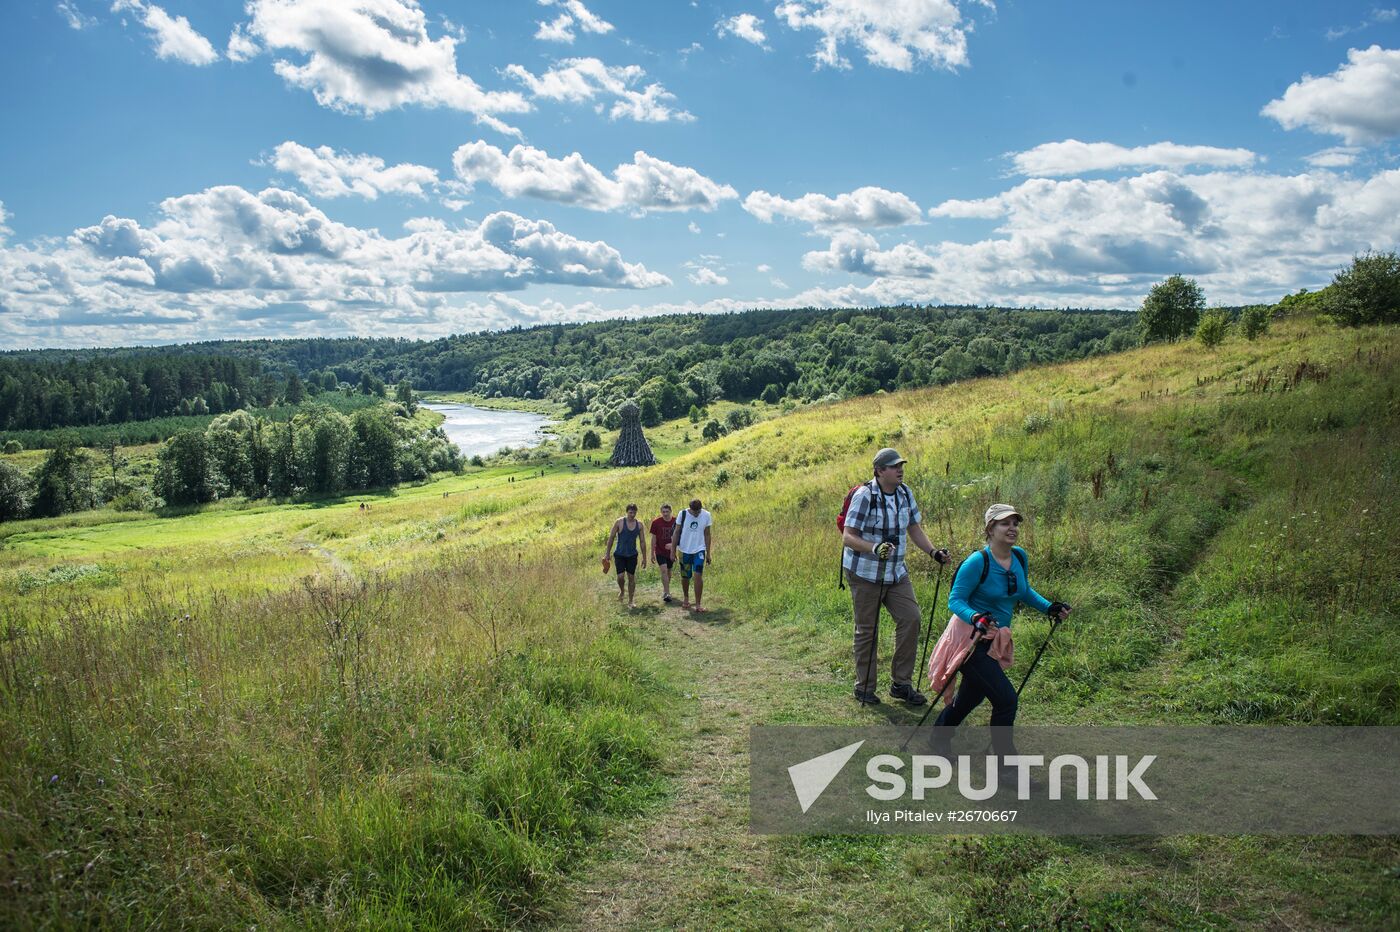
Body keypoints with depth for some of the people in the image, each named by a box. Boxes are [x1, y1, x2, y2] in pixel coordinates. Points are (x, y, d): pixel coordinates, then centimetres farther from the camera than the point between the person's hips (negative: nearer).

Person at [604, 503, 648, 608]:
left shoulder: (639, 524, 0)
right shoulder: (619, 522, -8)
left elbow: (642, 542, 7)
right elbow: (611, 538, -2)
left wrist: (644, 558, 6)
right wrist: (607, 554, -2)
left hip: (632, 555, 2)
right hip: (620, 554, -2)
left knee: (631, 577, 3)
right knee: (620, 576, -11)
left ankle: (631, 601, 15)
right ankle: (621, 591, 22)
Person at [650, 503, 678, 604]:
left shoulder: (675, 521, -8)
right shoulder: (656, 522, -11)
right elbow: (653, 538, -4)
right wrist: (652, 554, -3)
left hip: (670, 551, 3)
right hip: (660, 551, -3)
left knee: (668, 571, 14)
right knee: (664, 570, -16)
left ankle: (665, 590, 34)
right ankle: (667, 593, -17)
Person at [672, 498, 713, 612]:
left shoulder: (706, 515, -6)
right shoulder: (683, 514, -8)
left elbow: (707, 534, 3)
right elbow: (676, 533, -1)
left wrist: (708, 553, 3)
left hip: (699, 550, -1)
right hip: (684, 550, 1)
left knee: (698, 575, -13)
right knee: (685, 577, 10)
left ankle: (698, 604, -7)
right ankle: (686, 599, 34)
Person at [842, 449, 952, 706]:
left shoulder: (905, 494, 4)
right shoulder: (864, 496, -18)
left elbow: (915, 529, 14)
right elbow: (848, 537, -21)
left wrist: (933, 551, -2)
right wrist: (874, 547, -38)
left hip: (896, 572, 6)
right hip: (864, 572, -6)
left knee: (911, 618, -4)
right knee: (867, 629, 2)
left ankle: (901, 683, 9)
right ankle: (864, 687, 18)